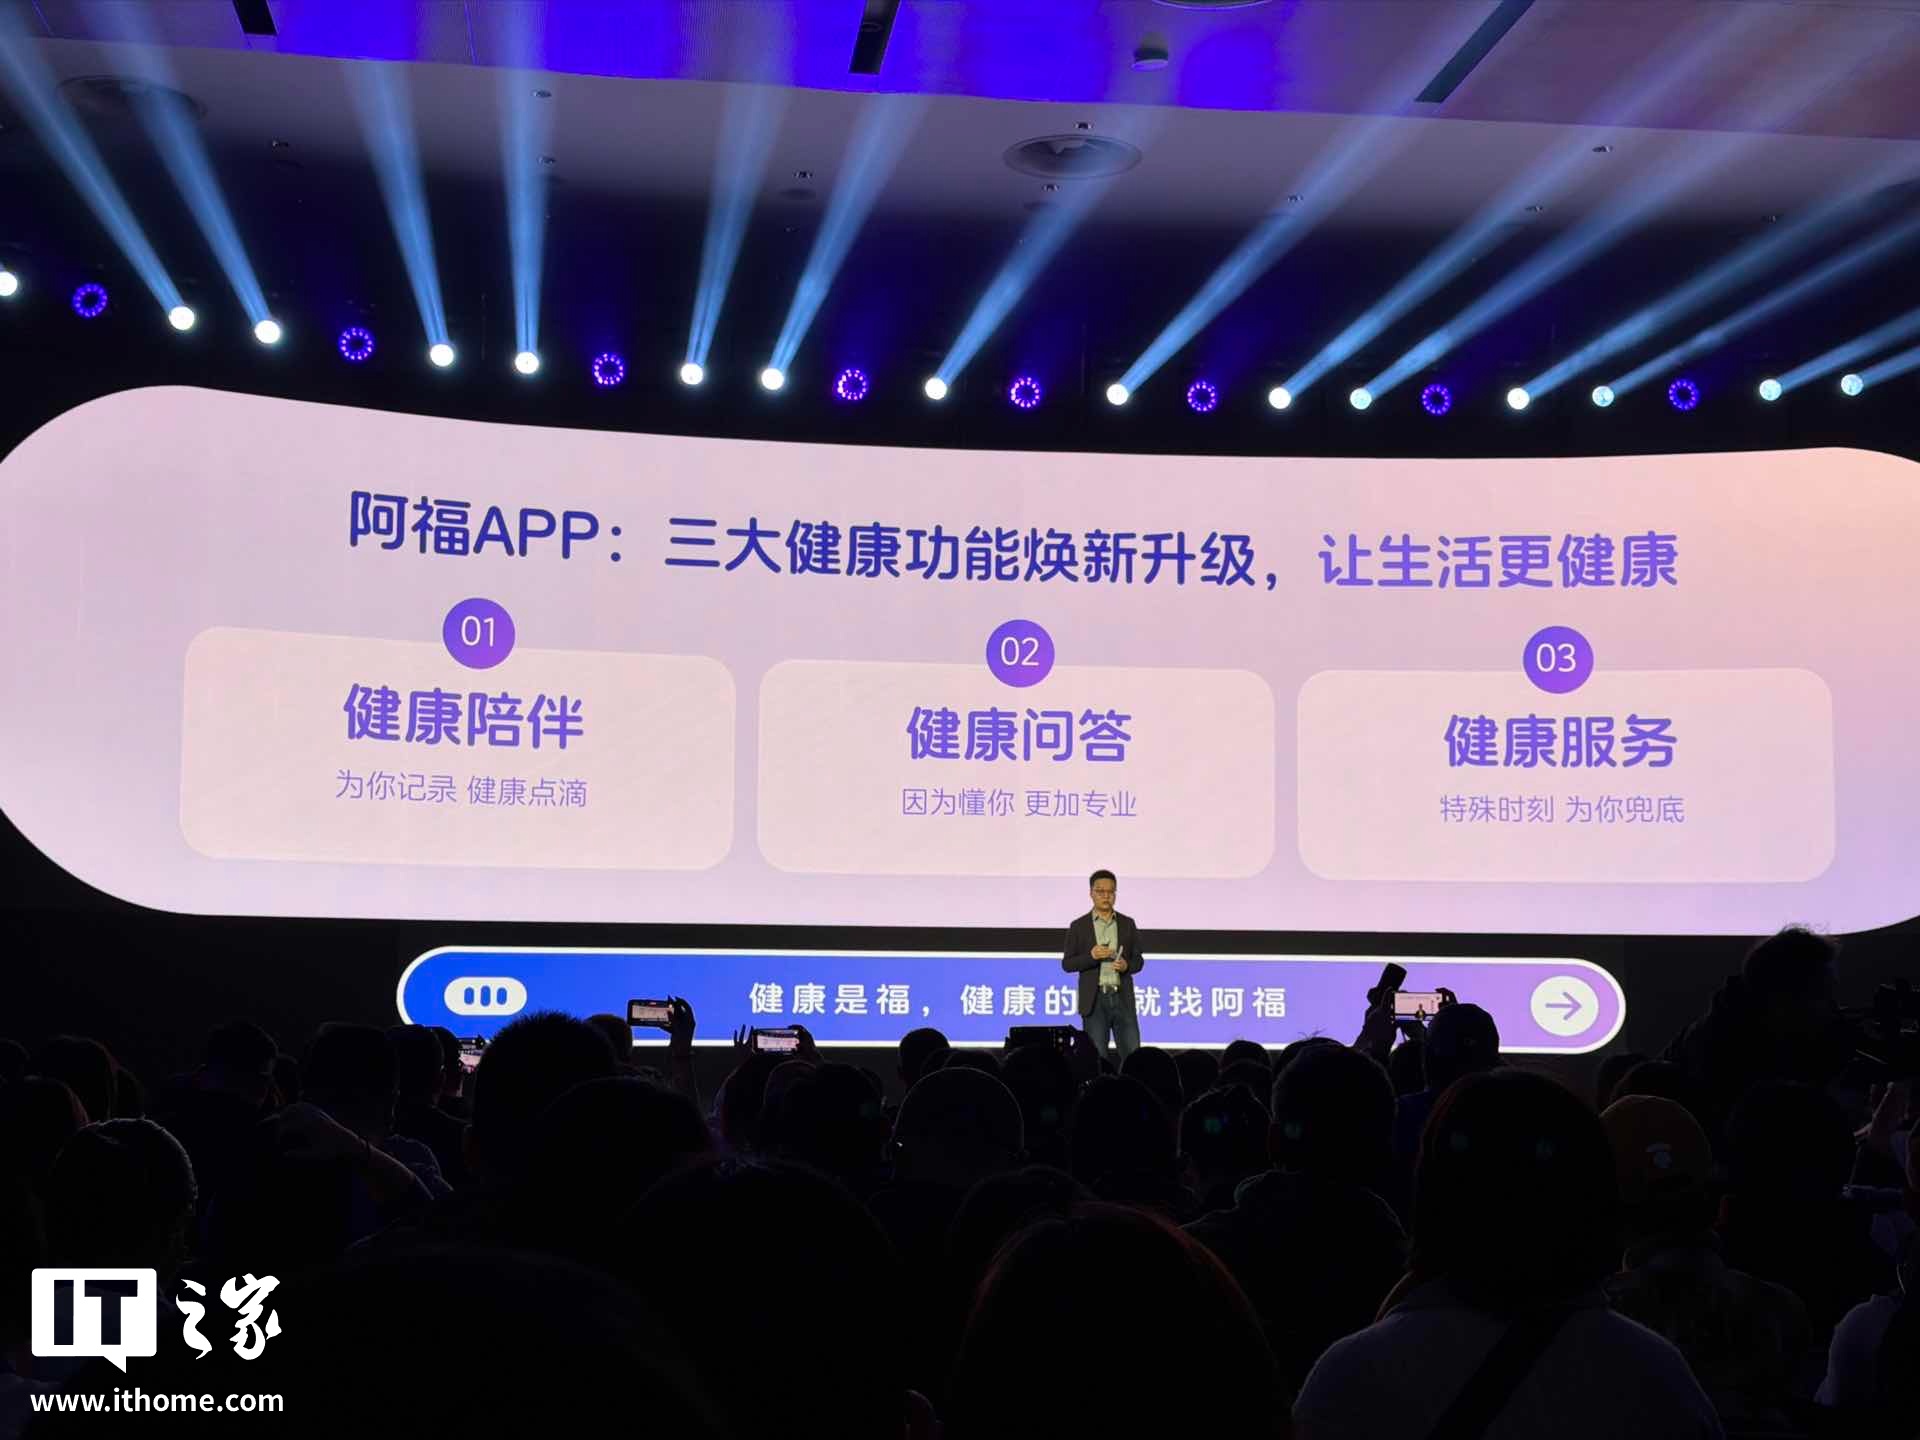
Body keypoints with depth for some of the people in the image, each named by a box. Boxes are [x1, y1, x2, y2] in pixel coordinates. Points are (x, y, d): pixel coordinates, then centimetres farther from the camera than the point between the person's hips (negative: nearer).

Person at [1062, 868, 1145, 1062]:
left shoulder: (1128, 924, 10)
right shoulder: (1079, 926, 3)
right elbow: (1067, 964, 1)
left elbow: (1139, 961, 11)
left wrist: (1127, 965, -11)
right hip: (1094, 1000, -2)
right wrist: (1091, 956, -16)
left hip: (1123, 999, 2)